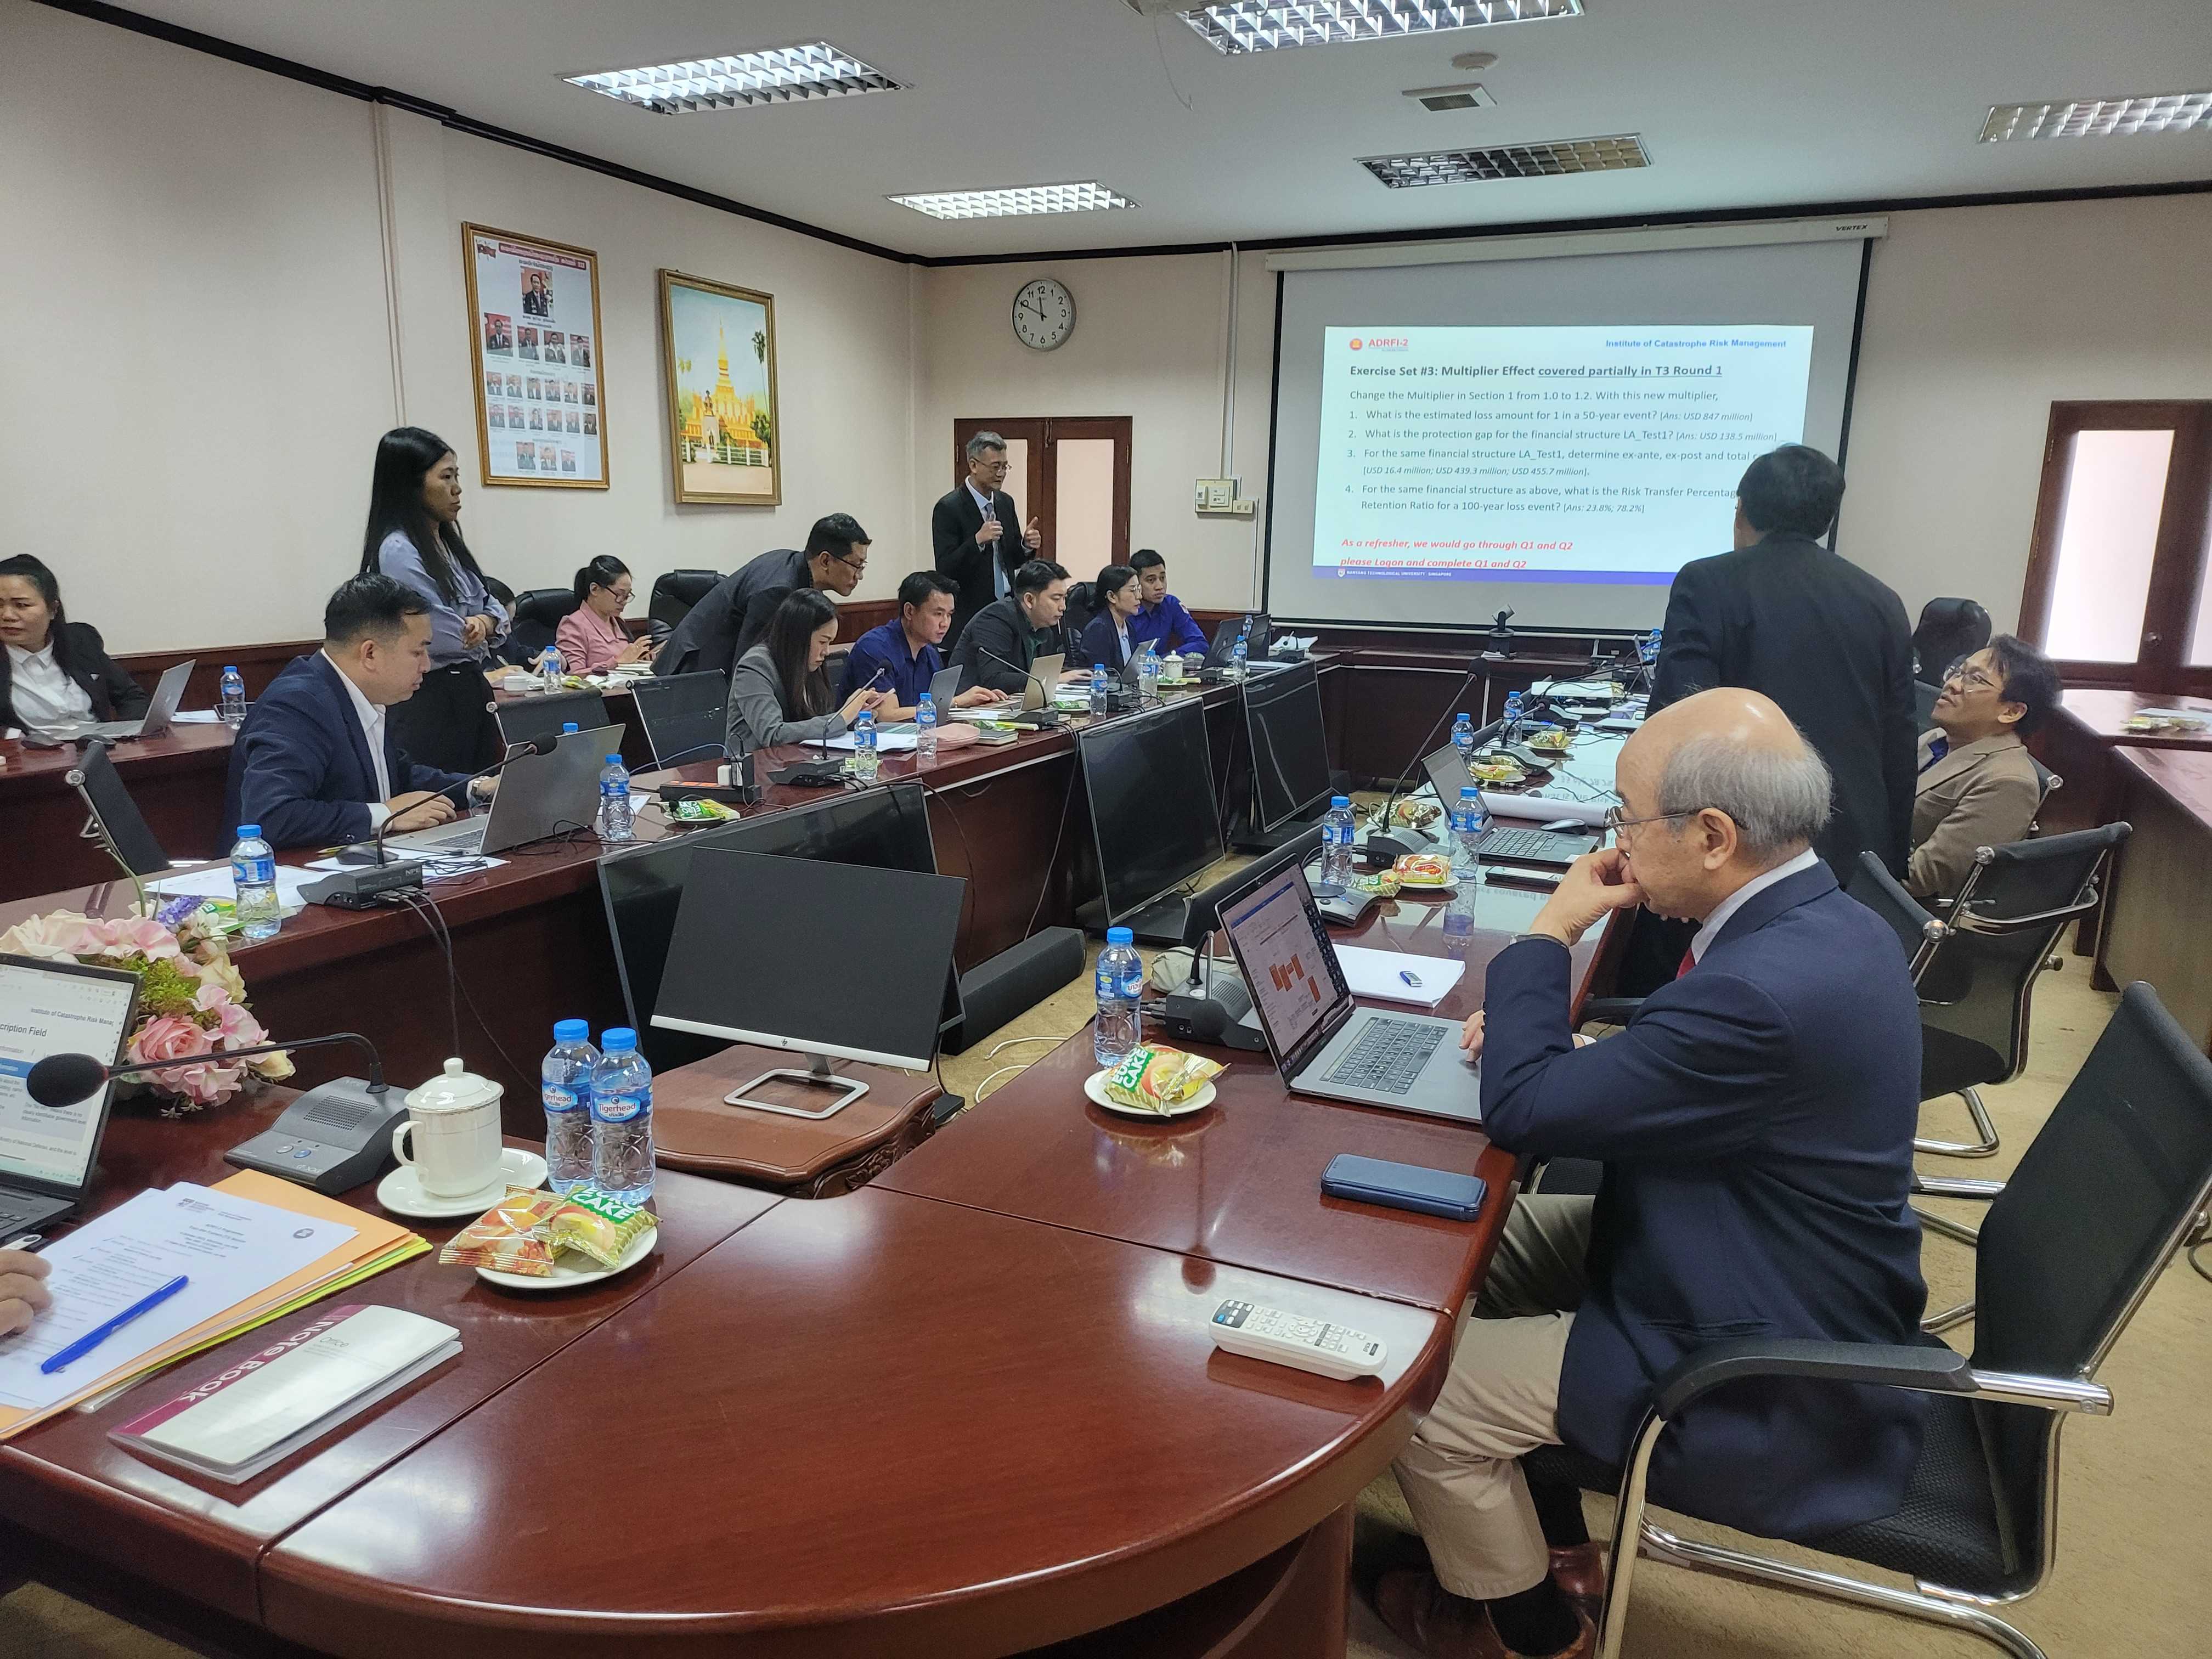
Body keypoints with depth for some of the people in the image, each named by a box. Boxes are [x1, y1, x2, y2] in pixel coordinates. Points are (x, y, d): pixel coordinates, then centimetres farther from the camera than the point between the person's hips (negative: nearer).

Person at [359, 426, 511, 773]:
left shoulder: (447, 543, 15)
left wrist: (485, 621, -8)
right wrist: (476, 629, 0)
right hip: (433, 701, -9)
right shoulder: (398, 551, -14)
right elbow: (440, 634, -21)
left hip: (473, 693, 9)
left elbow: (496, 610, 16)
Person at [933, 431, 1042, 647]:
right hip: (968, 615, -6)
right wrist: (978, 540, -28)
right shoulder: (948, 507, -11)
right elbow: (945, 569, -16)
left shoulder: (1006, 502, 10)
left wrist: (1027, 545, -5)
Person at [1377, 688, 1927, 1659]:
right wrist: (1539, 1028, -4)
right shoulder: (1822, 919, -4)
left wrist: (1551, 932, -15)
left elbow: (1521, 1111, -26)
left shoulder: (1767, 991, -35)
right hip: (1785, 1283, 10)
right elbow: (1679, 1062, 11)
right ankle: (1548, 1539, 31)